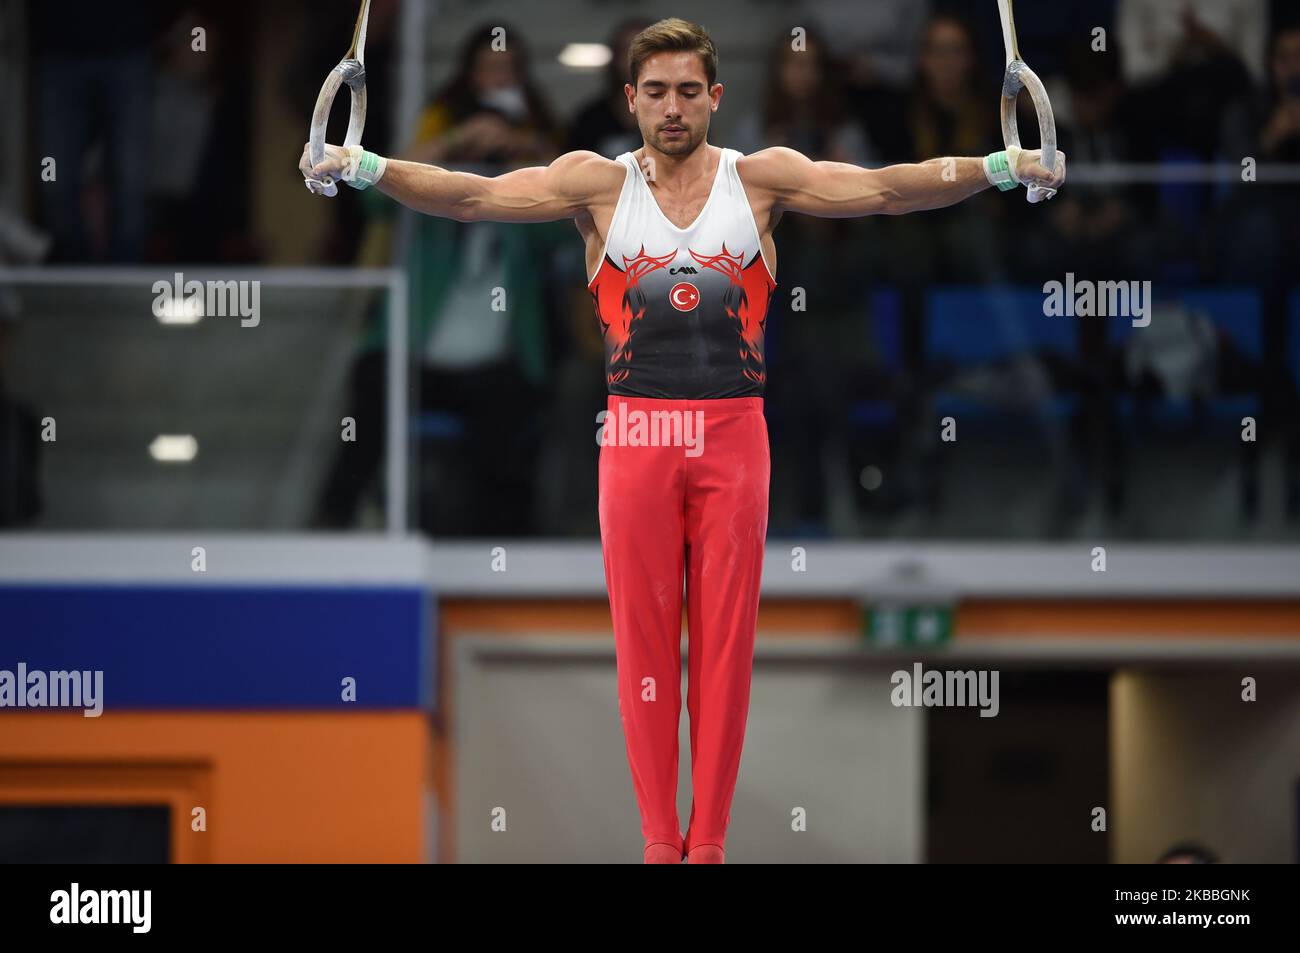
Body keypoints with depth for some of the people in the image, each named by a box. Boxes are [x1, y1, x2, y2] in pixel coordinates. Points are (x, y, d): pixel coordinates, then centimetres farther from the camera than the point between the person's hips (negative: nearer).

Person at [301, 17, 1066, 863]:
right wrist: (366, 168, -16)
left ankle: (709, 840, 6)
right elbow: (472, 196, -3)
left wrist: (998, 170, -16)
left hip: (732, 439, 0)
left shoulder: (763, 178, 5)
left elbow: (883, 188, -3)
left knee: (726, 642, 1)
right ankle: (660, 841, 7)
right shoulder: (600, 183, 5)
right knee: (644, 642, 2)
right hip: (638, 437, 0)